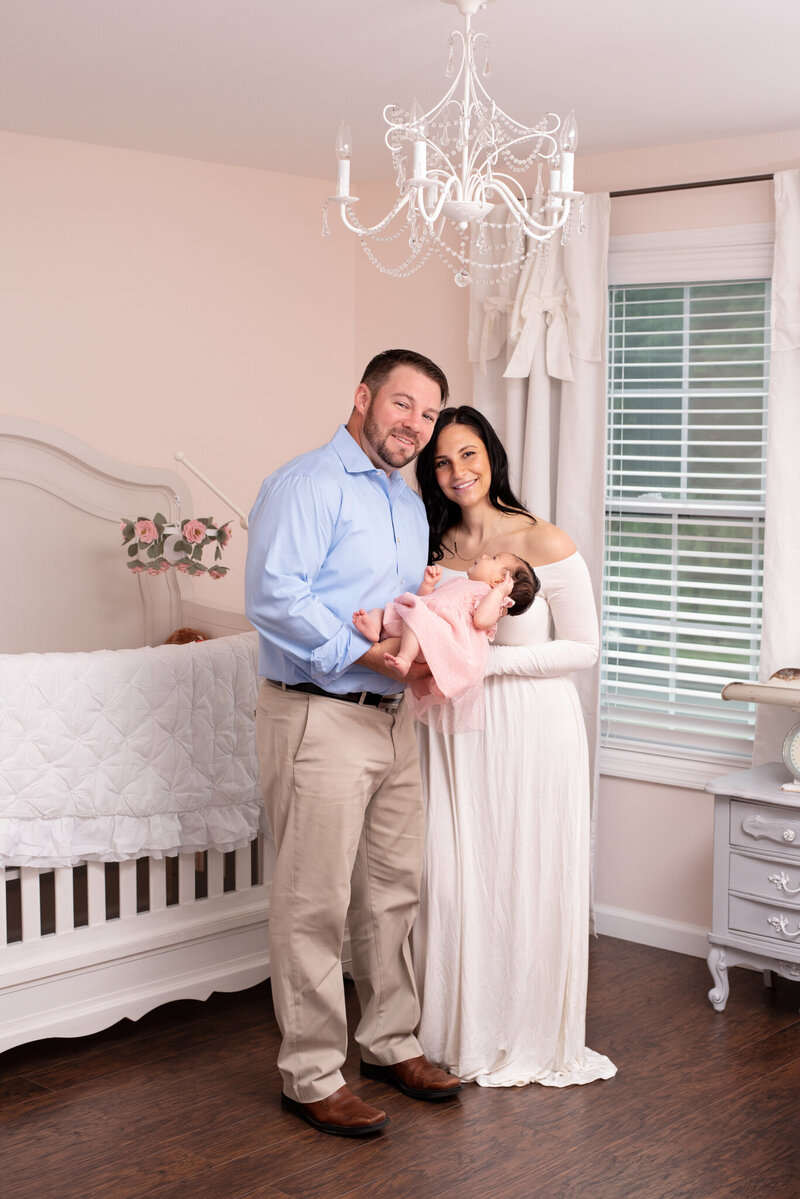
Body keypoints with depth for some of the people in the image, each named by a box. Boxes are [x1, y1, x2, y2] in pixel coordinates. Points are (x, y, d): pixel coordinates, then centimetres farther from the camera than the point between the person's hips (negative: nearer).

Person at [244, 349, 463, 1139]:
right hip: (319, 719, -9)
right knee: (315, 905, -2)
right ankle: (311, 1076, 10)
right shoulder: (307, 486, -11)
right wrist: (375, 654, -23)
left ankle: (389, 1043, 32)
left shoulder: (410, 507, 18)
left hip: (393, 719, 9)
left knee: (394, 892, 16)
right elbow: (274, 600, -22)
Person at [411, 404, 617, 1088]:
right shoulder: (433, 547, 6)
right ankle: (461, 1034, 23)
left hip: (532, 731, -4)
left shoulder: (546, 544, -8)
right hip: (454, 732, 4)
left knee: (529, 884, 4)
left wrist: (490, 660, -17)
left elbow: (584, 648, -7)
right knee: (452, 883, 5)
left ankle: (531, 1039, 22)